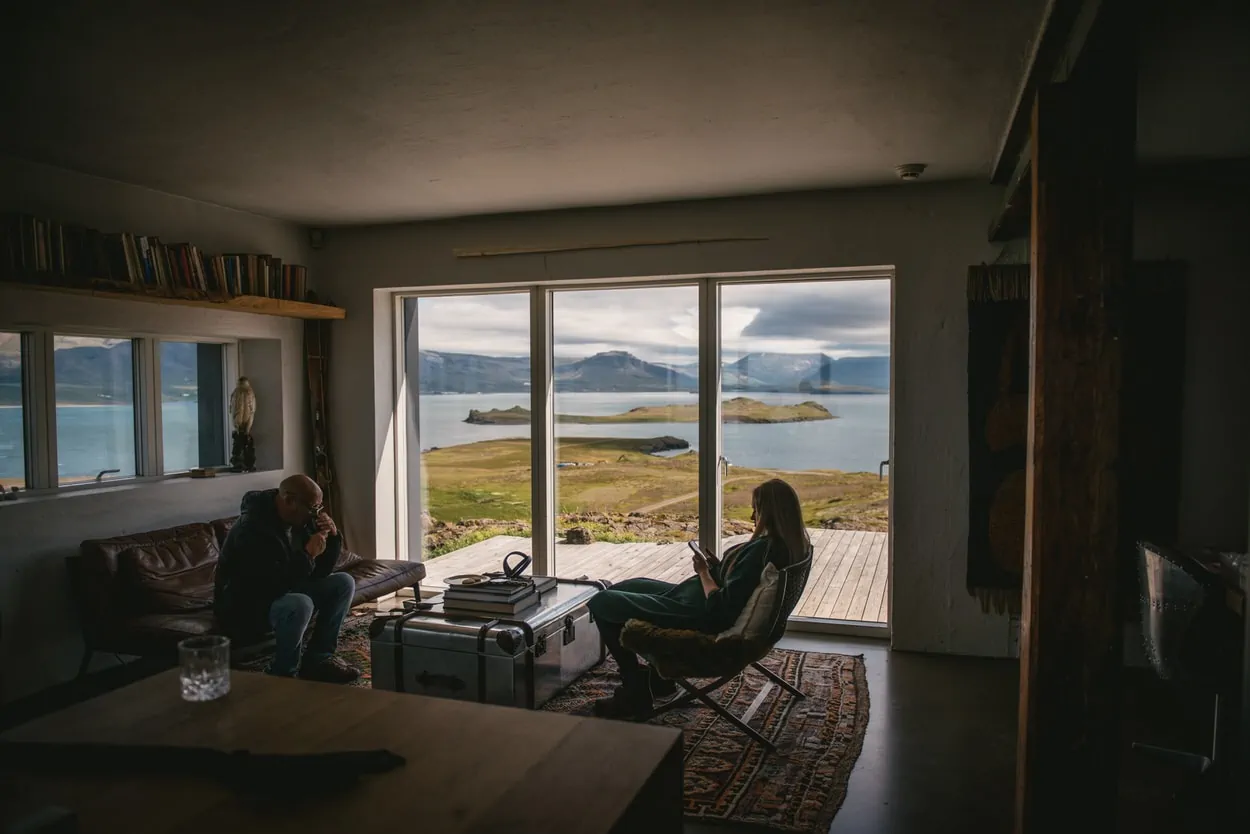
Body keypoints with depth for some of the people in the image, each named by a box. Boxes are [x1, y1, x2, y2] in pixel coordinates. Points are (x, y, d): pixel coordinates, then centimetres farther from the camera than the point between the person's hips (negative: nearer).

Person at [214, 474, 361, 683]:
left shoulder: (300, 521, -1)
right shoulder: (253, 529, -27)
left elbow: (320, 572, 2)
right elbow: (273, 585, -33)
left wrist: (332, 537, -12)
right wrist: (308, 555, -32)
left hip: (284, 593, 9)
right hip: (244, 607, -9)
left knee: (343, 583, -3)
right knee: (300, 604, -36)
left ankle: (318, 659, 1)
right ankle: (281, 674, -13)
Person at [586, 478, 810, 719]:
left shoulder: (763, 550, -30)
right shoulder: (792, 545, -1)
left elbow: (720, 607, -28)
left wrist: (704, 573, -13)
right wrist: (718, 569, -1)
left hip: (700, 617, -11)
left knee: (601, 603, -4)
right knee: (621, 589, 25)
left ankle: (636, 693, 7)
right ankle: (659, 675, 29)